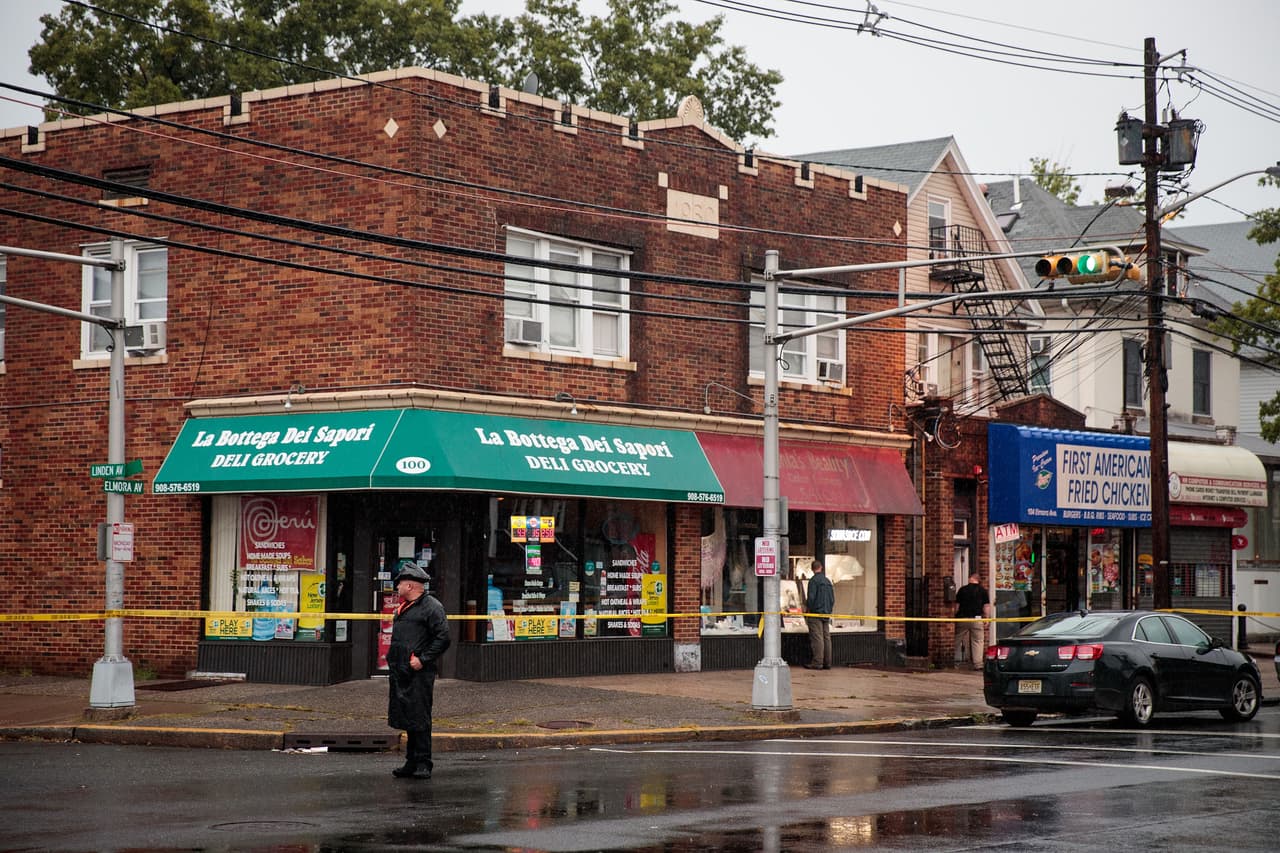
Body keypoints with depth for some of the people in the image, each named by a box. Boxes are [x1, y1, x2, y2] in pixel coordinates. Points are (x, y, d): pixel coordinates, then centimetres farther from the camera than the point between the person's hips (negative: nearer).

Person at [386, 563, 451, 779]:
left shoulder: (432, 607, -8)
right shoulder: (403, 609, 20)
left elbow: (443, 639, -13)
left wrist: (422, 660, -16)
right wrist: (392, 659, 19)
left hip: (419, 673, -9)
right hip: (400, 673, 9)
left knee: (419, 719, -8)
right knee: (407, 719, 10)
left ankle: (423, 765, -4)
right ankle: (412, 763, 16)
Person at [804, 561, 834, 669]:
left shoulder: (813, 580, -10)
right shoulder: (828, 581, 14)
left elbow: (811, 597, -15)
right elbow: (832, 599, 17)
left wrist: (807, 611, -5)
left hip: (816, 613, -7)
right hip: (826, 614, 7)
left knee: (817, 638, -8)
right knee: (826, 637, 8)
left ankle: (817, 662, -11)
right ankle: (827, 662, 9)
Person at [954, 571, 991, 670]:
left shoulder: (962, 590, 3)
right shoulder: (983, 590, 2)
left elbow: (957, 605, 5)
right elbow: (986, 606, 1)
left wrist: (956, 616, 13)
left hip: (962, 618, 1)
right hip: (977, 618, -1)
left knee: (958, 642, 10)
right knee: (978, 641, 2)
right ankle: (978, 663, -5)